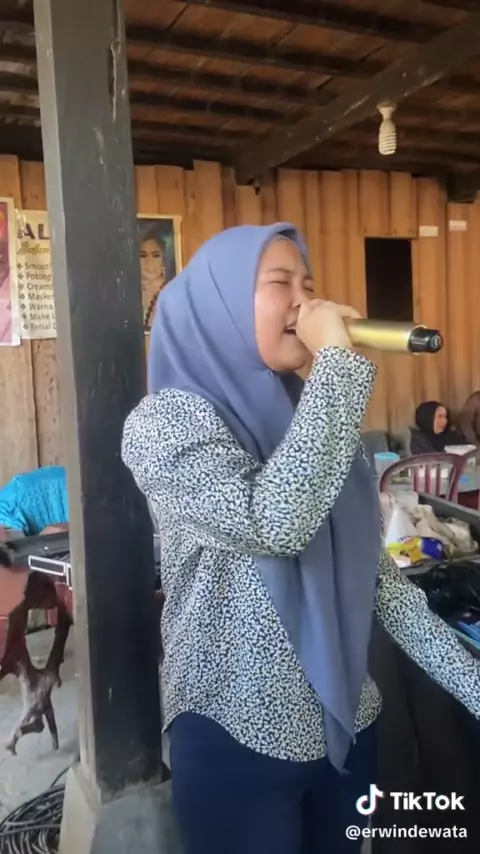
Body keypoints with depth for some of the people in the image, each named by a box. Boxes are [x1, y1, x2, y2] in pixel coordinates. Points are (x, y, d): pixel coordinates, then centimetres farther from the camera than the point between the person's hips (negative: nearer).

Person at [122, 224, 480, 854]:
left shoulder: (304, 418, 3)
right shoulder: (166, 421, -15)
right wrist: (336, 360, -25)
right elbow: (274, 523, -32)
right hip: (239, 738, -5)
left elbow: (372, 571, 4)